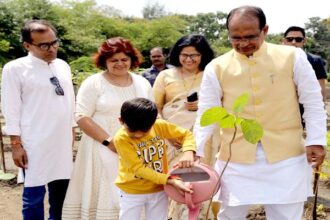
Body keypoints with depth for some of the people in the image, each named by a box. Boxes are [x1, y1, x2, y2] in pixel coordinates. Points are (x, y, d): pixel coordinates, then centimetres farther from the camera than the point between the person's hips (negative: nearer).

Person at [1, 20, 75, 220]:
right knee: (34, 195, 2)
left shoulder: (63, 66, 8)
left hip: (62, 141, 5)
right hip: (35, 145, -5)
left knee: (60, 191, 16)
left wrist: (72, 131, 14)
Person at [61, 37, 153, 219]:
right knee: (105, 195, -1)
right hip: (103, 151, -3)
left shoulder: (142, 83, 11)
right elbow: (82, 117, -10)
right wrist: (109, 141, -16)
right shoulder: (93, 83, -4)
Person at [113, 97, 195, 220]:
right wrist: (170, 180, -32)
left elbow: (186, 134, 0)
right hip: (132, 192, -3)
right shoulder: (121, 138, -23)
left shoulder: (160, 126, -13)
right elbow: (139, 168, -25)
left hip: (159, 189, 3)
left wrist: (188, 152, -23)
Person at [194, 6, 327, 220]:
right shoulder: (217, 67, 0)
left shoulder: (292, 57, -1)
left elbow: (313, 102, 4)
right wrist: (196, 151, -3)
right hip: (236, 158, 1)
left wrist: (316, 140, -4)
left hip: (287, 156, 0)